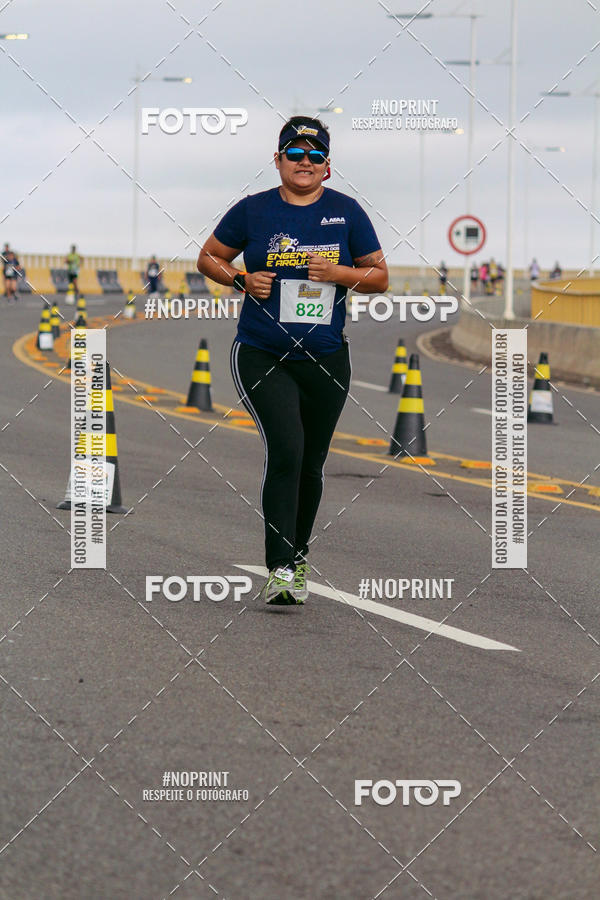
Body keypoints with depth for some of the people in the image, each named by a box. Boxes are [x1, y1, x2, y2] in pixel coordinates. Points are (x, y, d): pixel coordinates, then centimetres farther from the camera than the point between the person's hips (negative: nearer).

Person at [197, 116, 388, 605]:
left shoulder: (346, 212, 4)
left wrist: (338, 273, -11)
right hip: (262, 357, -3)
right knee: (286, 450, -20)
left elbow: (380, 276, 8)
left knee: (311, 464, 12)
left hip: (326, 358, 3)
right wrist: (242, 280, -7)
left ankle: (298, 557, 32)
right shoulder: (253, 210, 0)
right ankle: (279, 569, -21)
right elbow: (208, 258, 12)